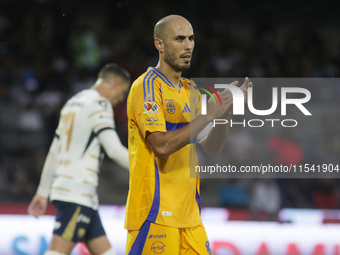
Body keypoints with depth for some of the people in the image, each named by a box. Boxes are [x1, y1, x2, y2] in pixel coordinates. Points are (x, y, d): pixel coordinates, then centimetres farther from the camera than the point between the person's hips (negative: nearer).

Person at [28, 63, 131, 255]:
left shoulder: (73, 103, 22)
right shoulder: (99, 104, -6)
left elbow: (54, 153, 25)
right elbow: (114, 150, -17)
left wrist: (43, 192, 28)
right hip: (78, 193, -10)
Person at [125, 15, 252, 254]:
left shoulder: (191, 90, 16)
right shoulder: (147, 87, -9)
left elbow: (212, 148, 15)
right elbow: (162, 145, -21)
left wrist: (226, 112, 0)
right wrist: (208, 115, -19)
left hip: (189, 213, 8)